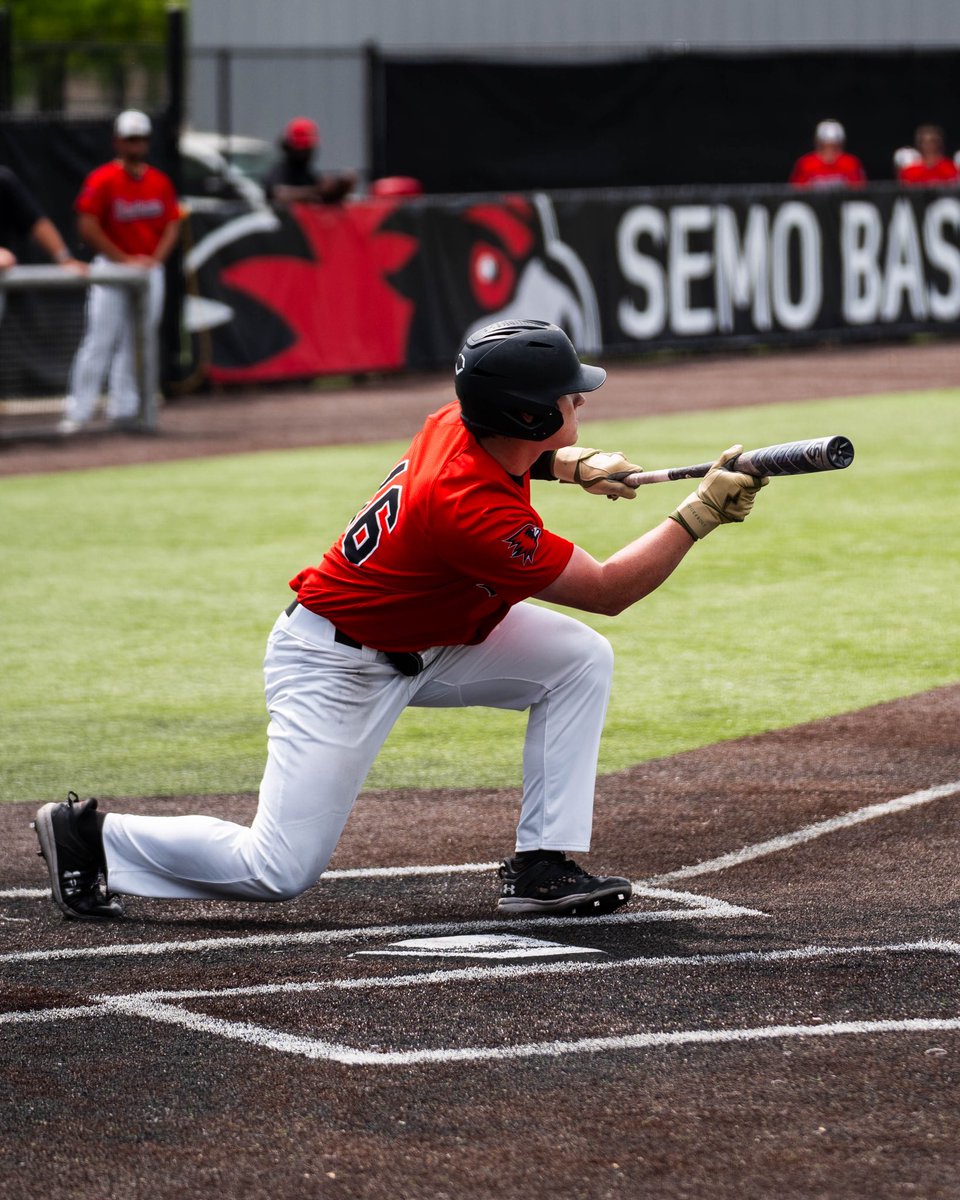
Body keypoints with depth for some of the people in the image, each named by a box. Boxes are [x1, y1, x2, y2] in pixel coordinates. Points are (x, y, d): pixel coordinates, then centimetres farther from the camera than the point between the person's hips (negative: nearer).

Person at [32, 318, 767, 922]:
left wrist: (578, 466, -3)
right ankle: (93, 836, 10)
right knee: (280, 872, -9)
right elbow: (608, 591, -26)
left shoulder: (461, 425, -11)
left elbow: (520, 452, 18)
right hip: (336, 667, -9)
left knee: (581, 658, -5)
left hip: (427, 641, 10)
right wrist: (700, 515, -24)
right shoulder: (473, 511, -35)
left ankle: (542, 868, -3)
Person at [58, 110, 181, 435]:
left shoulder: (160, 182, 7)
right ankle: (78, 411, -9)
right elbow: (87, 226, -12)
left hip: (150, 270, 5)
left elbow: (172, 224, 11)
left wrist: (155, 258, -6)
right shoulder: (102, 180, -8)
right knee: (100, 339, -10)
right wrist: (124, 260, -14)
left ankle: (124, 409, 11)